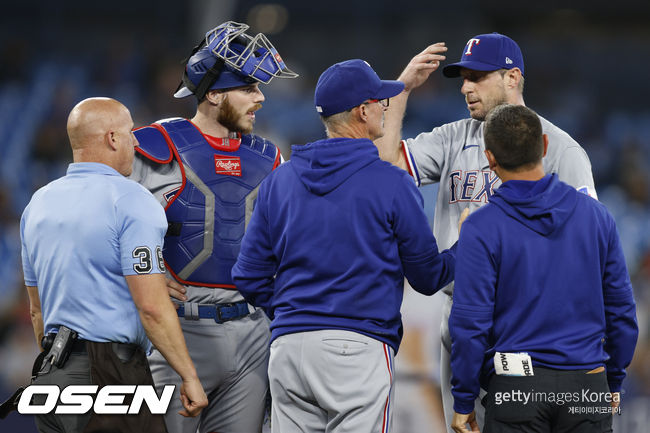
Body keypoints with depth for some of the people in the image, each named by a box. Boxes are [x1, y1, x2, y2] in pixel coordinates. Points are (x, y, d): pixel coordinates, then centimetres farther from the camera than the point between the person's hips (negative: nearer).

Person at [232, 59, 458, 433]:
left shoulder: (279, 180, 9)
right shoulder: (392, 184, -5)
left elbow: (250, 277, 10)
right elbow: (428, 278, 3)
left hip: (288, 346, 5)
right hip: (359, 348, -5)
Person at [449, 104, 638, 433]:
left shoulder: (481, 228, -7)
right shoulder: (595, 215, 4)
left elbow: (470, 322, -8)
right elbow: (621, 310, 9)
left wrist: (463, 402, 0)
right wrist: (613, 384, 19)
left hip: (516, 389, -3)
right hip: (588, 388, 3)